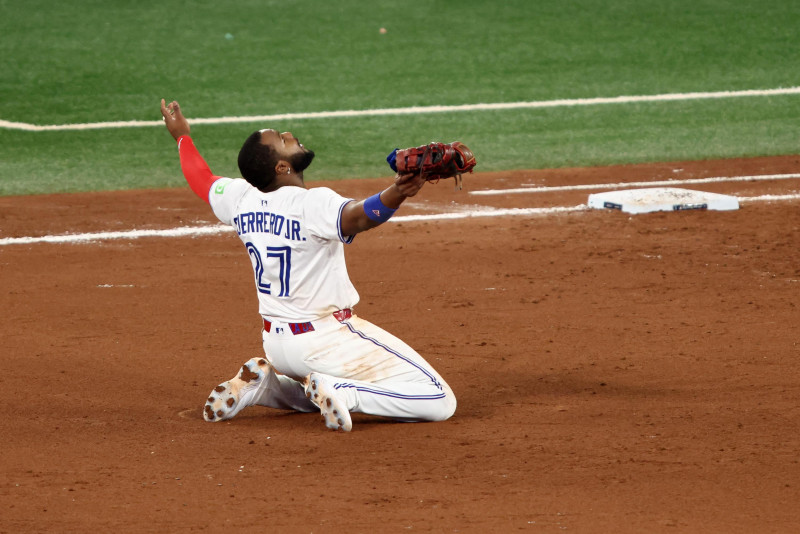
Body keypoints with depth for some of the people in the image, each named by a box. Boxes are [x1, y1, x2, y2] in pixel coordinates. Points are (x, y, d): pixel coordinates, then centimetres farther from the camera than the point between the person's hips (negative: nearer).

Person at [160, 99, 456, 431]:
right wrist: (397, 193, -59)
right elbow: (359, 217, -42)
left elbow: (201, 177, 21)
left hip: (275, 341, 8)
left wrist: (182, 136, 39)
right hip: (326, 338, -8)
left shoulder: (241, 200, 1)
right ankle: (338, 392, -19)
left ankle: (264, 384, 11)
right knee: (439, 401, -11)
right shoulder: (312, 204, -21)